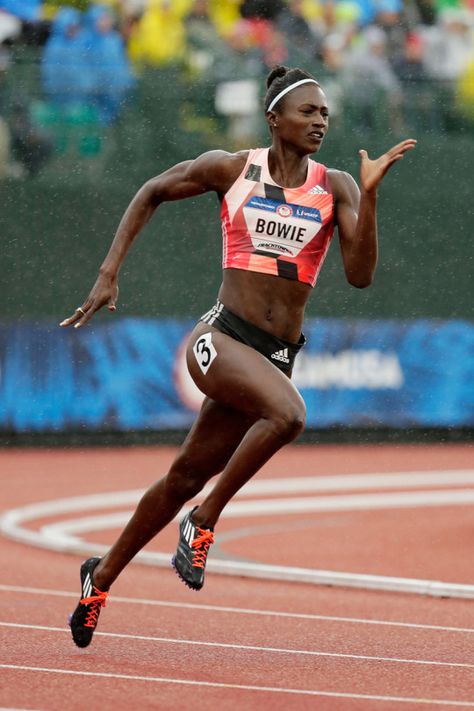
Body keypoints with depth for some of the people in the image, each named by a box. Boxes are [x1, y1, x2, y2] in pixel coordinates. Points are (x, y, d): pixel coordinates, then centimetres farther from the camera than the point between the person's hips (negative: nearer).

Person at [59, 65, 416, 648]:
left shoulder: (335, 188, 3)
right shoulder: (230, 169, 0)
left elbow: (360, 275, -7)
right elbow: (152, 193, 15)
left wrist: (369, 192, -17)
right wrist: (108, 274, 9)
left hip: (277, 355, 3)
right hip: (220, 338, -3)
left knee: (187, 475, 10)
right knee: (287, 413, -33)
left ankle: (103, 576, 31)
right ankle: (204, 520, -13)